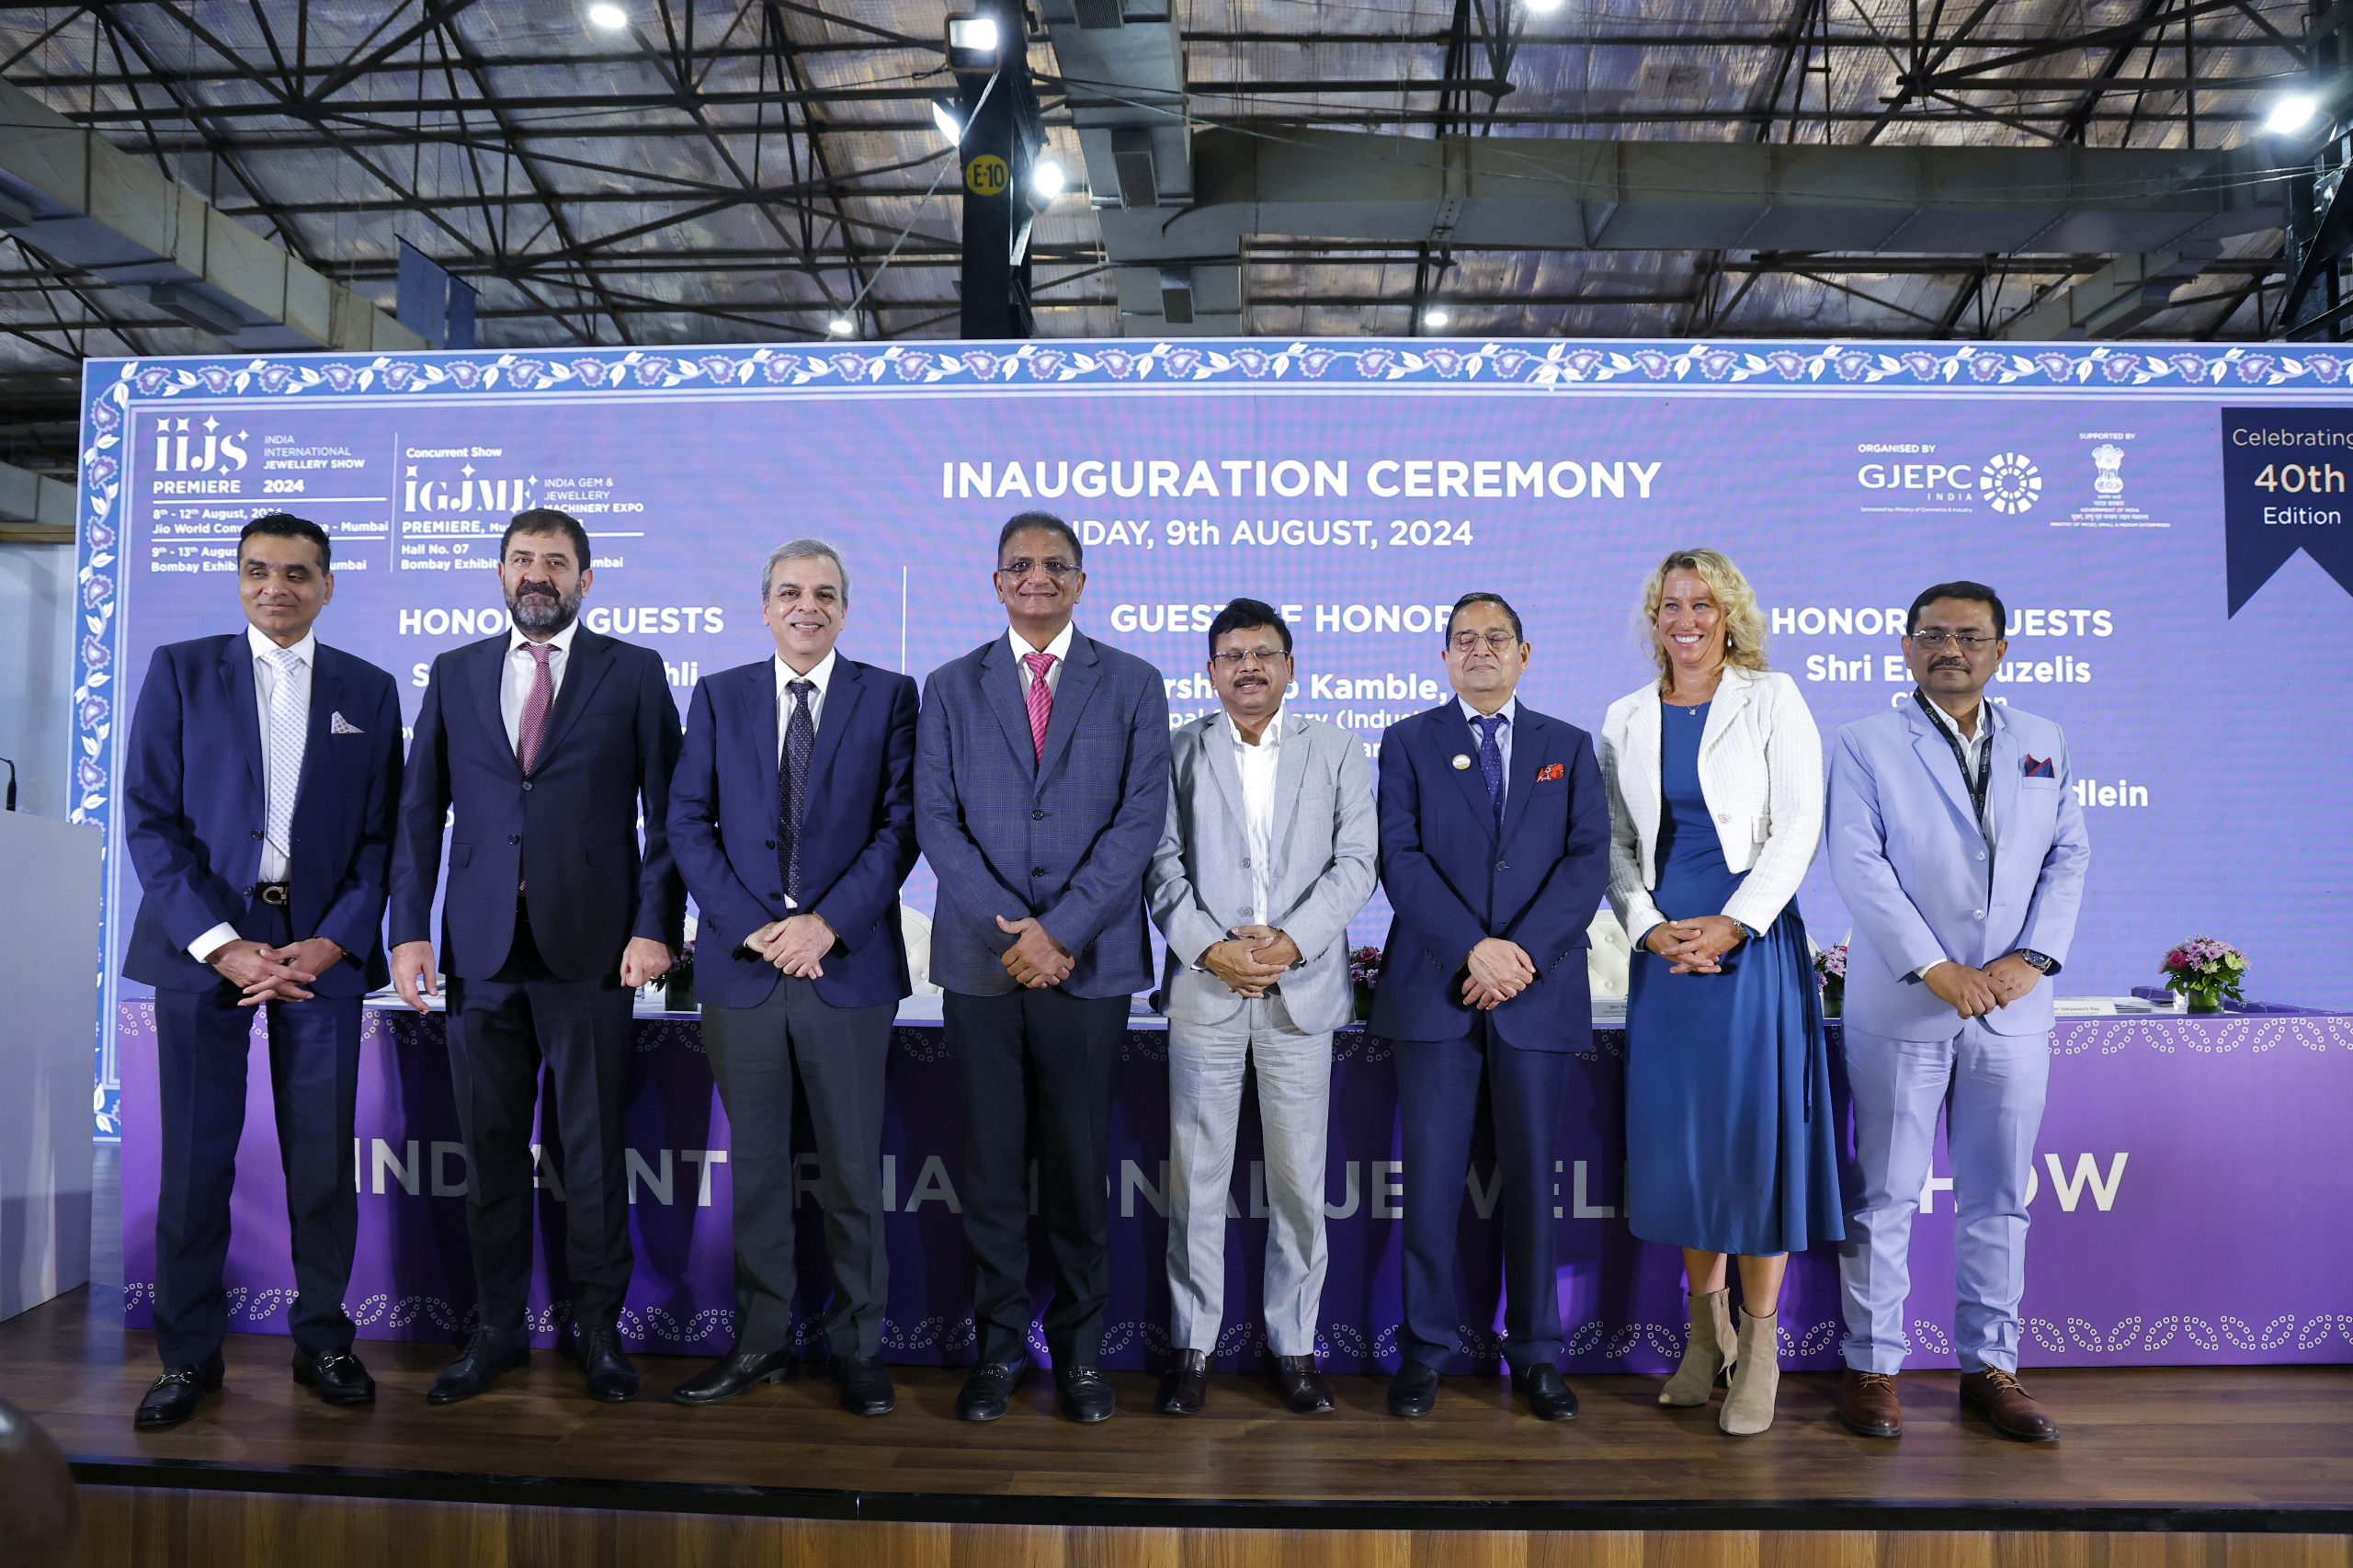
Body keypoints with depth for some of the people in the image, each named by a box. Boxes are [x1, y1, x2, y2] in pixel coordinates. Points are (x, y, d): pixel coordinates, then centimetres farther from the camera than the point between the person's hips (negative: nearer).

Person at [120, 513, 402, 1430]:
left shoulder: (368, 691, 9)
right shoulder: (180, 672, 6)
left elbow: (383, 834, 6)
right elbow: (149, 819, 0)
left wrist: (333, 942, -8)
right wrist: (221, 943, -10)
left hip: (322, 948, 1)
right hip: (202, 941, 0)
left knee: (323, 1156, 4)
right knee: (195, 1156, 3)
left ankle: (322, 1341, 18)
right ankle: (189, 1355, 17)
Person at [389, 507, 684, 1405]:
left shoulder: (633, 673, 4)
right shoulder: (455, 674, 13)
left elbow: (667, 814, 1)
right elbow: (420, 811, 10)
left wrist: (655, 927, -8)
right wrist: (409, 929, 1)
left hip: (590, 950, -2)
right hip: (481, 949, 3)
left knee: (590, 1149, 4)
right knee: (490, 1148, 9)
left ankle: (599, 1329, 17)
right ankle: (498, 1329, 22)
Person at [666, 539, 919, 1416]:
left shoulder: (889, 696, 5)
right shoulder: (718, 697, 11)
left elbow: (901, 824, -3)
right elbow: (688, 823, 4)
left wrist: (827, 923, -12)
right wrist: (751, 925, -8)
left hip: (848, 965, -2)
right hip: (742, 965, 2)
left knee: (853, 1168, 4)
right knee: (756, 1165, 10)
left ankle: (858, 1347, 17)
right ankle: (762, 1341, 23)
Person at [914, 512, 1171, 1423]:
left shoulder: (1133, 686, 6)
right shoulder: (950, 689, 10)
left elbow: (1140, 820, -3)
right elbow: (936, 820, 1)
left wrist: (1059, 929, -12)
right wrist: (1009, 930, -11)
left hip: (1089, 963, -1)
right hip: (979, 962, 1)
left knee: (1080, 1166, 6)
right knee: (990, 1167, 7)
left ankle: (1080, 1348, 20)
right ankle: (998, 1345, 20)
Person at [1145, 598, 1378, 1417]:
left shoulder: (1335, 748, 8)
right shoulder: (1178, 750, 7)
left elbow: (1356, 861, 0)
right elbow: (1163, 865, 0)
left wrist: (1294, 940, -13)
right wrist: (1210, 948, -13)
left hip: (1301, 987, 1)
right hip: (1203, 987, 0)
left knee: (1299, 1178, 6)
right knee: (1196, 1173, 4)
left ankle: (1294, 1344, 20)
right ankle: (1193, 1346, 16)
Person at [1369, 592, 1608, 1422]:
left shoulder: (1568, 746, 11)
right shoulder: (1409, 742, 7)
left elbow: (1589, 858, 0)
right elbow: (1400, 857, -4)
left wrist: (1524, 950, -14)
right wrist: (1473, 948, -15)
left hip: (1538, 991, 1)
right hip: (1435, 989, -1)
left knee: (1531, 1177, 8)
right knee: (1431, 1176, 3)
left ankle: (1536, 1353, 21)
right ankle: (1425, 1347, 16)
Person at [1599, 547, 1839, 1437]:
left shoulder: (1771, 701, 2)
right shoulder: (1626, 720, 11)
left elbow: (1798, 823, -5)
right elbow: (1618, 844, 10)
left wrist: (1732, 924, -13)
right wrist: (1650, 928, -5)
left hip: (1753, 940, -3)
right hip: (1664, 946, 4)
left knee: (1754, 1131, -2)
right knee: (1678, 1134, 6)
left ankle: (1760, 1352, 10)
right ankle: (1707, 1330, 21)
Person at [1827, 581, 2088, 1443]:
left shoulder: (2044, 743, 13)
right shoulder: (1866, 744, 0)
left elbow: (2068, 858, 8)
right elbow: (1857, 863, -9)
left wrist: (2032, 957, -7)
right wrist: (1935, 969, -15)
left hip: (2013, 1007, 4)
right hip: (1901, 1007, -3)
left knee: (1999, 1199, 11)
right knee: (1883, 1196, 2)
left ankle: (1990, 1365, 23)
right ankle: (1873, 1365, 13)